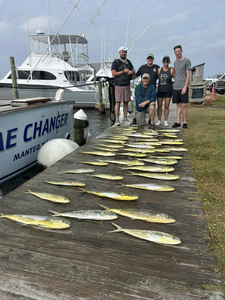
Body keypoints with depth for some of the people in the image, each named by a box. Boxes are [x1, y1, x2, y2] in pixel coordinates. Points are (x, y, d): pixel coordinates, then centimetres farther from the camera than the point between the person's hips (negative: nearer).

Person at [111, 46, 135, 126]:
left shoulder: (128, 62, 14)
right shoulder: (116, 62, -2)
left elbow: (134, 70, 20)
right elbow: (113, 74, -11)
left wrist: (131, 72, -3)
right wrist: (123, 71, -15)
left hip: (127, 85, 5)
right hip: (119, 85, -5)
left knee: (126, 102, 5)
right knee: (118, 102, -7)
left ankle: (125, 118, 12)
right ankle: (117, 120, -3)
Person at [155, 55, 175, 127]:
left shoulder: (171, 70, -3)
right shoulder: (159, 70, 2)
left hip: (168, 91, -1)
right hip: (160, 90, 2)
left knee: (166, 106, 1)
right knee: (159, 106, 2)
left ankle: (166, 121, 10)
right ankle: (159, 121, 11)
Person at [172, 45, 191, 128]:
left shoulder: (187, 61, -1)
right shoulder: (175, 62, 18)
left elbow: (188, 75, -7)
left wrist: (185, 87, -15)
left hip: (183, 87, -5)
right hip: (176, 87, 5)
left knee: (184, 105, -6)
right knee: (178, 105, 7)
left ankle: (185, 122, 3)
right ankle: (178, 122, 9)